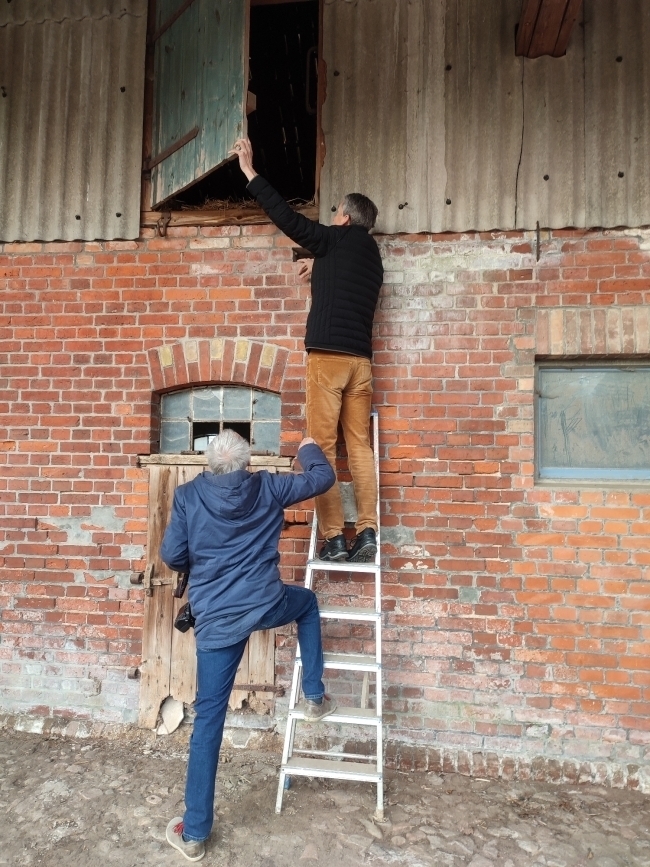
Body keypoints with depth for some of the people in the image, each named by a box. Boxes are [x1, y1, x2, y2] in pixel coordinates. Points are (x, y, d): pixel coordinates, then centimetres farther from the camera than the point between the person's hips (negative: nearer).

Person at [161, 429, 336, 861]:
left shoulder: (188, 495, -2)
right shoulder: (268, 488, -1)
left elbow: (172, 555, 0)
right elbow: (323, 477, 8)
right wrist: (309, 448, 28)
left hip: (216, 619, 1)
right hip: (267, 606, 0)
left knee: (209, 718, 10)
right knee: (307, 601, 33)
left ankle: (195, 833, 21)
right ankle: (315, 698, 35)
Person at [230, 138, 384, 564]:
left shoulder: (334, 240, 5)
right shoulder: (372, 256, 23)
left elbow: (286, 216, 8)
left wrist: (250, 172, 17)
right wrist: (320, 270, 42)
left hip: (327, 354, -6)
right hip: (360, 358, 7)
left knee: (323, 446, -5)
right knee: (361, 444, 5)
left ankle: (334, 538, -4)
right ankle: (367, 533, 1)